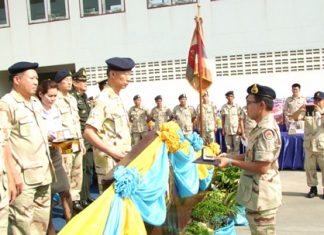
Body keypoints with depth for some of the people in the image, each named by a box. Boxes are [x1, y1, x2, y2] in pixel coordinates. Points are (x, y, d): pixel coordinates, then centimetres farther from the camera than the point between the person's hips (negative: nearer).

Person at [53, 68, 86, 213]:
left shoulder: (72, 99, 17)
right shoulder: (55, 100, -9)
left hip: (77, 143, 8)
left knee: (77, 174, 13)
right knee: (65, 176, -3)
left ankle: (75, 200, 24)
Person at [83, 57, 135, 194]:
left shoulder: (116, 98, 13)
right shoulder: (104, 99, -15)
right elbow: (88, 133, -23)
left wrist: (125, 153, 13)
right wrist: (112, 151, -24)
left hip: (122, 161, 9)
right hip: (110, 162, -9)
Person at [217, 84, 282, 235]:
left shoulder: (266, 130, -23)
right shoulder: (262, 127, 9)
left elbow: (262, 167, -26)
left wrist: (231, 162, -21)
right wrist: (232, 156, 6)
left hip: (261, 196, -10)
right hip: (257, 194, 10)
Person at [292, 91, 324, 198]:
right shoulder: (308, 111, 5)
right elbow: (295, 118, -6)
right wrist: (299, 110, -25)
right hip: (309, 145, 2)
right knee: (309, 167, 7)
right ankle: (313, 188, 20)